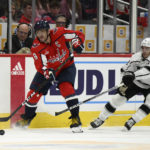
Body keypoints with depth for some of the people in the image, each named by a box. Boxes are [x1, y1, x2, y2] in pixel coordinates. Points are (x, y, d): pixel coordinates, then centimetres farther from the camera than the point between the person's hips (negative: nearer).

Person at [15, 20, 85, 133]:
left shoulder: (59, 33, -23)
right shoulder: (36, 47, -22)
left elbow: (78, 35, -12)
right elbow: (40, 65, -31)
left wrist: (77, 43, -34)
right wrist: (47, 72, -52)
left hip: (66, 66, -2)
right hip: (47, 70, 2)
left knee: (66, 87, -28)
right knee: (34, 92, 1)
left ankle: (75, 118, -23)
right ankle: (27, 118, 28)